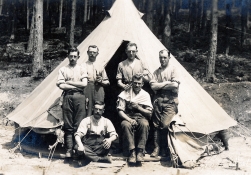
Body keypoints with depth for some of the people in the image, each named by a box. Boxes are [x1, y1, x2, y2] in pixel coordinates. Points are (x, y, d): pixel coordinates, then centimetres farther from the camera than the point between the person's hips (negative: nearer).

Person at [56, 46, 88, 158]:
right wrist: (76, 86, -5)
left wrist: (68, 82, -2)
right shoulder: (63, 70, 11)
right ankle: (69, 149, 2)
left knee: (79, 125, -4)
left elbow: (84, 84, -3)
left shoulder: (82, 69, 11)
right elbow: (61, 85, -2)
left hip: (79, 97, 0)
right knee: (68, 126, 0)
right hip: (68, 97, 0)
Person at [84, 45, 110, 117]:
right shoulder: (83, 66, 6)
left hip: (98, 91, 3)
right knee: (87, 114, -8)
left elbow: (107, 82, 19)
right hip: (87, 91, -3)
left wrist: (101, 81, -4)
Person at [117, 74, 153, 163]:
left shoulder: (145, 95, 8)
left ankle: (140, 151, -30)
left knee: (144, 124, -35)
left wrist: (138, 107, -12)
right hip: (128, 117, -1)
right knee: (125, 125, -36)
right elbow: (120, 111, -3)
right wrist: (129, 119, -19)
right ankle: (132, 151, -33)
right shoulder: (125, 94, 4)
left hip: (141, 117, 1)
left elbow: (149, 113, 3)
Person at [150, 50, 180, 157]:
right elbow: (153, 86, 1)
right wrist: (166, 83, -7)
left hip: (170, 101, -4)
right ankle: (157, 147, 8)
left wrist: (159, 86, -5)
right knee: (156, 125, 2)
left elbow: (175, 85, -12)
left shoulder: (173, 69, 2)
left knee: (165, 125, -12)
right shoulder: (156, 71, 15)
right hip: (158, 101, 4)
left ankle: (164, 148, 1)